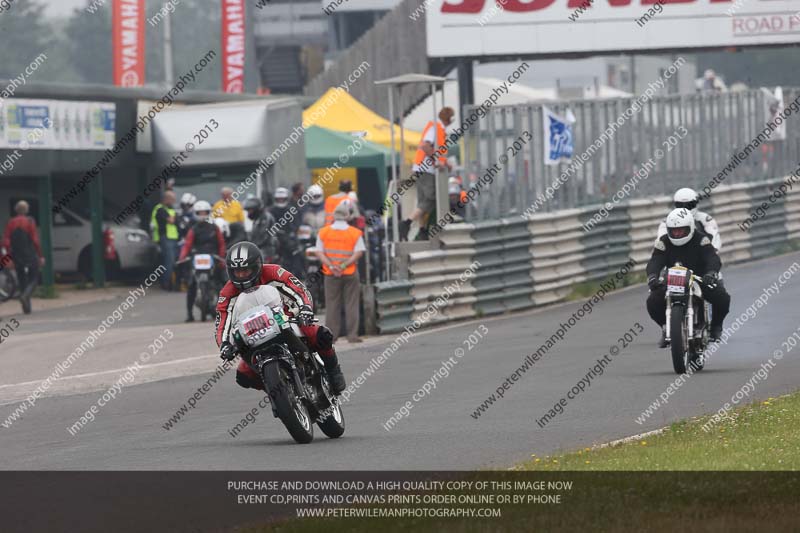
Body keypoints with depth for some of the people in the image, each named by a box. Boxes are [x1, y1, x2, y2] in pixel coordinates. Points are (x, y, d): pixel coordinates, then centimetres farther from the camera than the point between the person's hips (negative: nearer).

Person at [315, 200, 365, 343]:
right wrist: (344, 265, -13)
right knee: (351, 304, 4)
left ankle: (331, 335, 5)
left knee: (332, 304, 7)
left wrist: (331, 266, -11)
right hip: (350, 273, -1)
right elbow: (358, 253, -11)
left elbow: (319, 252, -4)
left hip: (330, 273, 1)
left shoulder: (323, 232, 1)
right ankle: (352, 334, 1)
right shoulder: (355, 233, -3)